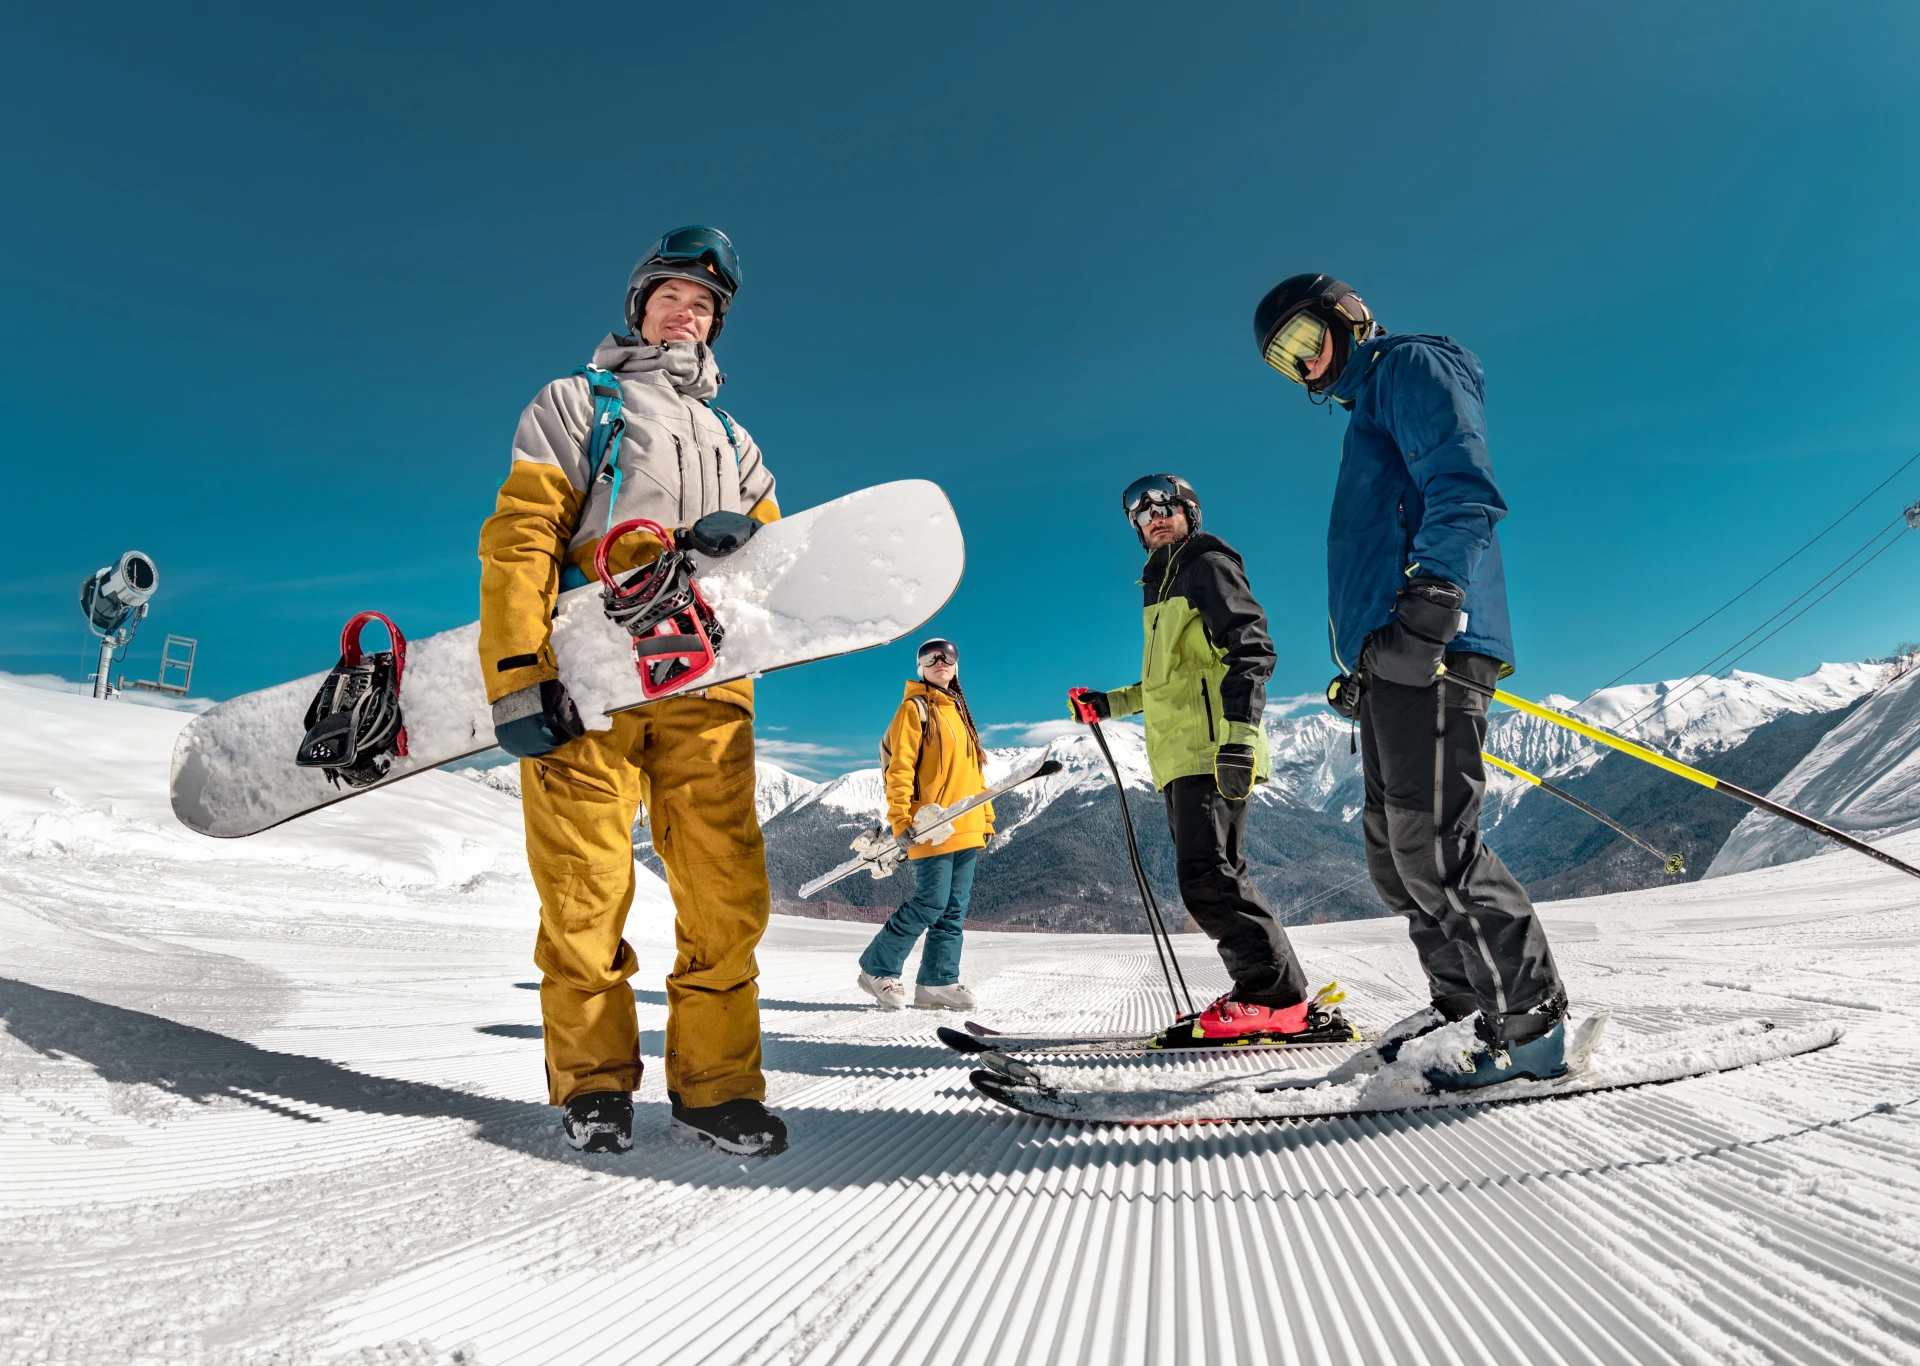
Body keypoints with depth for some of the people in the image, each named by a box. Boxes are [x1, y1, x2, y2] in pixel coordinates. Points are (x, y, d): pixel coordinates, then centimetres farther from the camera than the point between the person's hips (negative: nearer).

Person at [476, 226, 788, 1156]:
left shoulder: (732, 440, 28)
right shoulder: (575, 403, 15)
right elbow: (519, 537, 2)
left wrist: (746, 536, -3)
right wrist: (516, 674, -13)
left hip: (706, 686, 3)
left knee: (728, 893, -4)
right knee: (586, 894, -3)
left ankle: (714, 1083, 6)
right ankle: (592, 1081, 13)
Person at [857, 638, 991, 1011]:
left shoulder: (959, 712, 20)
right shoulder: (914, 709, -2)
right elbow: (899, 768, -10)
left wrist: (986, 819, 19)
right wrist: (902, 822, -18)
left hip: (965, 828, 8)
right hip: (931, 828, -7)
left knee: (954, 909, 5)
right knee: (931, 903, -10)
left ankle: (938, 983, 11)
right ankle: (877, 969, 4)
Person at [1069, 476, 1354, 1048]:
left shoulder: (1208, 564, 0)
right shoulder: (1163, 584, 28)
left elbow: (1250, 649, -13)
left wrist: (1238, 733, -25)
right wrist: (1110, 703, 27)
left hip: (1212, 750, -10)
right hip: (1180, 757, 10)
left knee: (1208, 877, -17)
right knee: (1212, 877, 6)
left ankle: (1282, 998, -14)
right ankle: (1267, 996, 10)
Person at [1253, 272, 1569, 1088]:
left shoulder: (1411, 365, 4)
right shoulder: (1365, 414, 32)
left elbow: (1463, 491, -13)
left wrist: (1427, 606, -25)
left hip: (1431, 651, -10)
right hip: (1391, 659, 10)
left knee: (1431, 844, -14)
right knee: (1393, 853, 10)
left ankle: (1531, 1023, -4)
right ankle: (1464, 1002, 20)